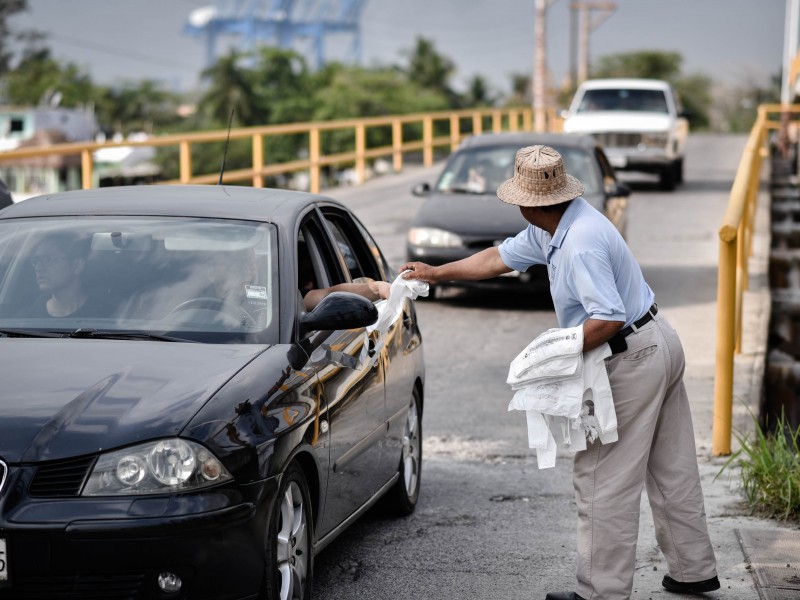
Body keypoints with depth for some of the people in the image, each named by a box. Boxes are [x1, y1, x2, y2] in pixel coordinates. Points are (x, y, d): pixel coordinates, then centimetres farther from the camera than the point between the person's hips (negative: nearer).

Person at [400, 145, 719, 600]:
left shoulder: (582, 243, -26)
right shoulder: (551, 229, 7)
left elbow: (608, 319, -30)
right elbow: (501, 257, 18)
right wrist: (437, 273, 22)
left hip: (632, 359, -11)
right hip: (660, 343, 11)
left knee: (603, 480, -2)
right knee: (673, 471, 17)